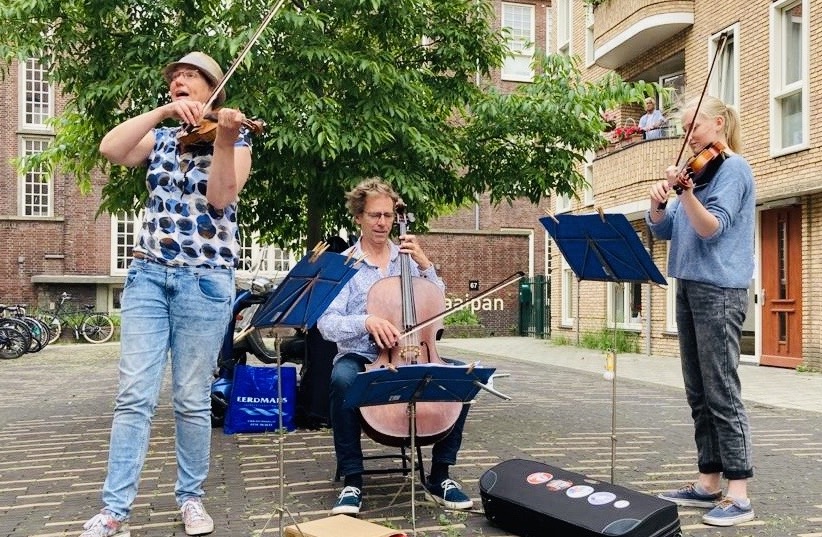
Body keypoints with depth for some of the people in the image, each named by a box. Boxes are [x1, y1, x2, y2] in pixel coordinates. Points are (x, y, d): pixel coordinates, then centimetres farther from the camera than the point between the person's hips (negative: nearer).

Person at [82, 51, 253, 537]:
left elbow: (220, 199, -11)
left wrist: (224, 138, -22)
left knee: (193, 398, 2)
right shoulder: (161, 138, 15)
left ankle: (191, 497, 19)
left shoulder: (235, 142, 6)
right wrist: (163, 111, -11)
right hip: (149, 274, 3)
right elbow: (111, 149, -5)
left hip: (205, 280, -3)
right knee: (135, 395, -3)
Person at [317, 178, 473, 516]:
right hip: (359, 357, -3)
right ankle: (352, 482, -22)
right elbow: (326, 324, -11)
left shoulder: (408, 259, 10)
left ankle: (439, 477, -8)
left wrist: (424, 265, -6)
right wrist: (366, 322, -29)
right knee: (343, 379, -37)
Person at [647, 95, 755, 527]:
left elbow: (712, 229, -18)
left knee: (722, 393, -8)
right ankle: (708, 482, 17)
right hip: (690, 287, 9)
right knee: (699, 393, 10)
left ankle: (739, 494, -3)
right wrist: (658, 202, -8)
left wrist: (686, 193, -31)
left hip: (719, 290, -9)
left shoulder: (732, 167, -6)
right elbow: (663, 230, 11)